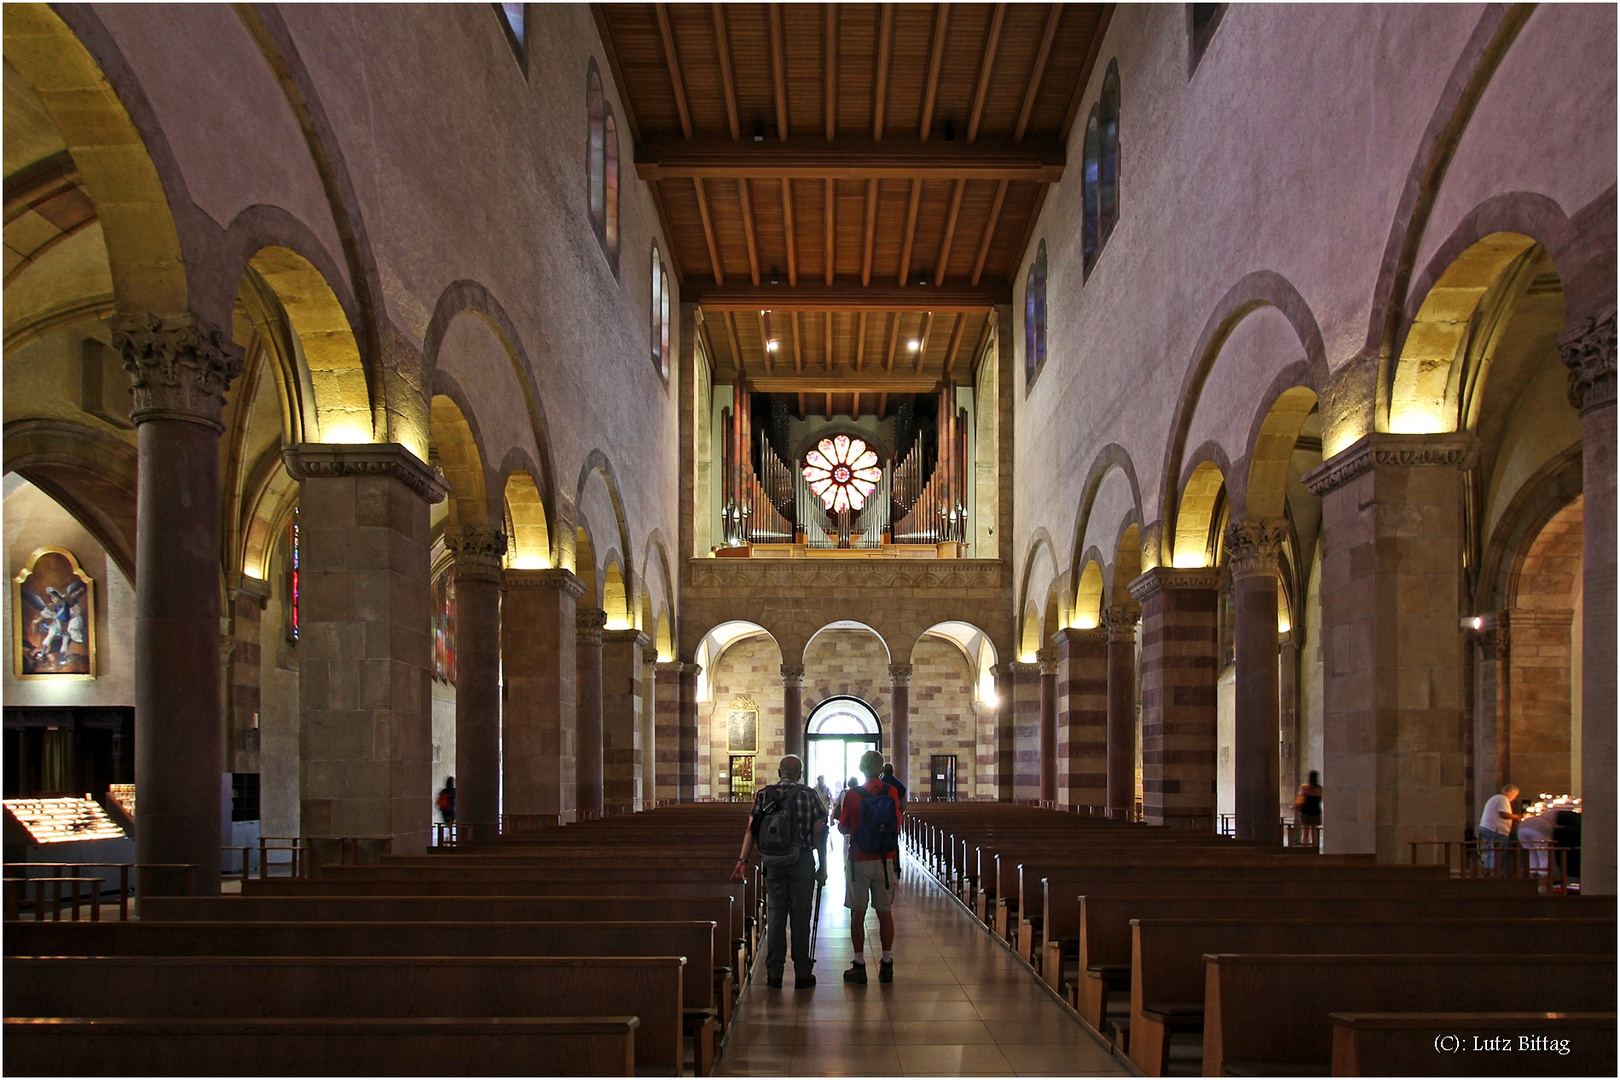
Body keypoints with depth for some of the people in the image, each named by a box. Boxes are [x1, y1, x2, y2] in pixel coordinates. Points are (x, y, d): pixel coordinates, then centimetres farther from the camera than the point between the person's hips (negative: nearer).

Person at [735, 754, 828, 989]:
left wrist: (743, 860, -3)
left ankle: (774, 974, 10)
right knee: (800, 916, 4)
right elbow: (819, 832, -3)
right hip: (802, 861, -2)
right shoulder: (809, 795, -1)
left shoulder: (763, 795, 4)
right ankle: (802, 974, 8)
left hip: (773, 864, 2)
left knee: (775, 915, 8)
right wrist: (822, 866, 2)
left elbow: (751, 830, -3)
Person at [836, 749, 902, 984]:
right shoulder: (892, 793, -4)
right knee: (885, 913, 10)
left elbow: (843, 828, -2)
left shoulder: (852, 795, -10)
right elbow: (897, 825, 7)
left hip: (859, 861, -2)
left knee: (858, 914, 5)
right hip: (886, 861, 2)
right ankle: (886, 965, 14)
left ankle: (859, 966, 7)